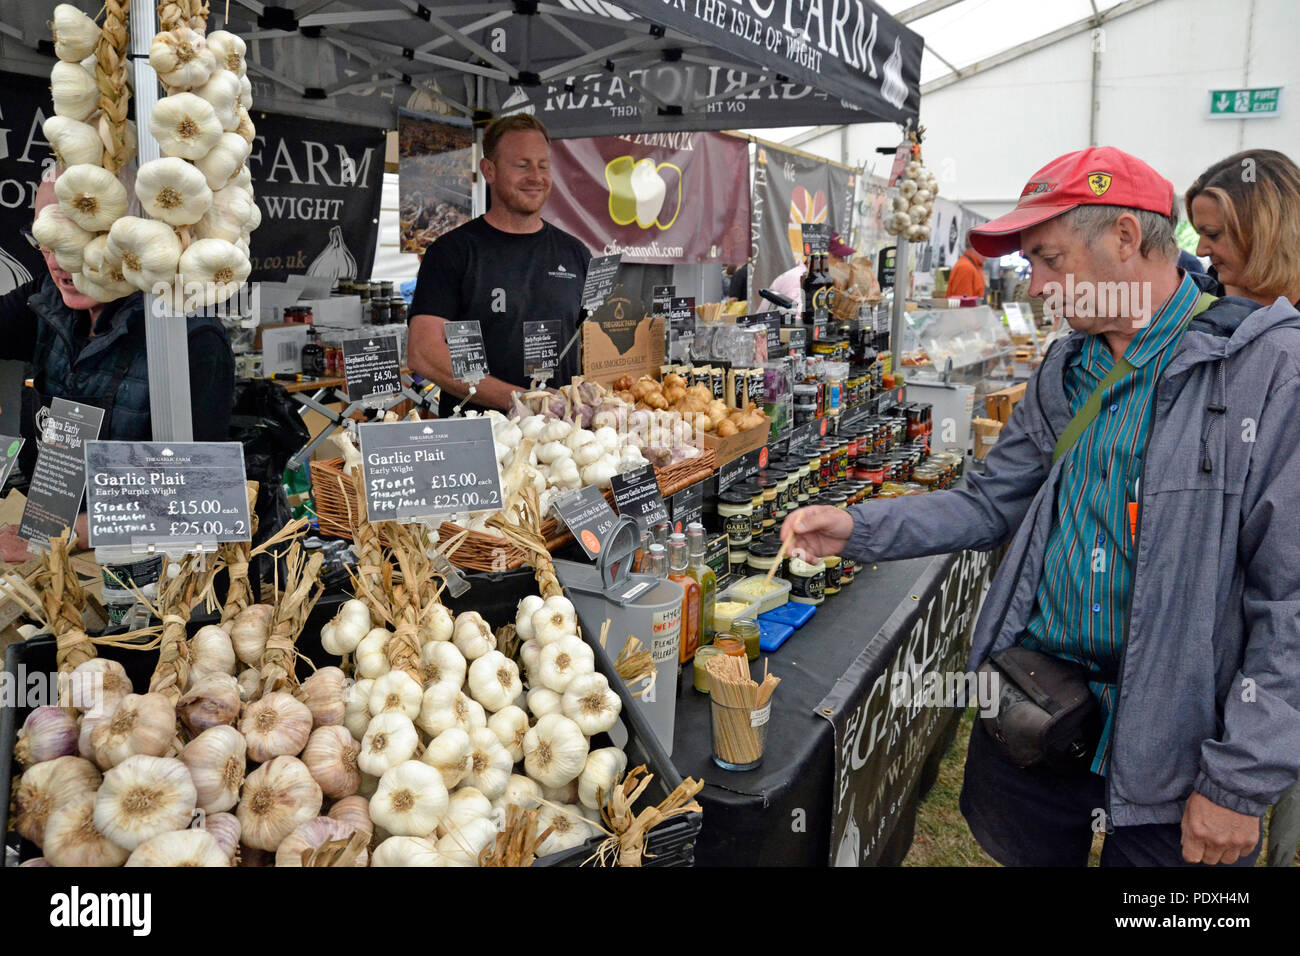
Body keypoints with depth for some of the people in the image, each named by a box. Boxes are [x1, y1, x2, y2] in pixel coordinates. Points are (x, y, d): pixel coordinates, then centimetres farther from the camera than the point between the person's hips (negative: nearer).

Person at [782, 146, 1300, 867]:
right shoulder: (1064, 373, 6)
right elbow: (994, 504, 10)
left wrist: (1242, 782, -17)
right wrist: (858, 529, -4)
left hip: (1171, 747, -5)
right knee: (1017, 852, 21)